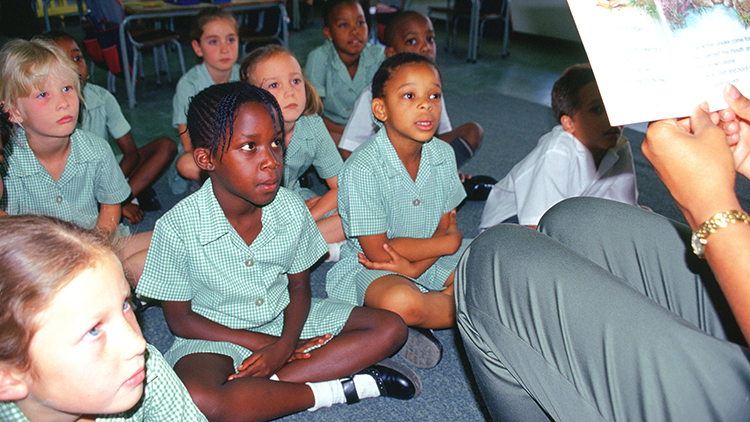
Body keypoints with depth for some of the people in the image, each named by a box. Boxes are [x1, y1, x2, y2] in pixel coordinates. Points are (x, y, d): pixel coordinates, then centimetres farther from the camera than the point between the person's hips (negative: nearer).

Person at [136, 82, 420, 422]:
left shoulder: (292, 211, -11)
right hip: (216, 335, -3)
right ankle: (342, 387, -21)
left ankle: (270, 385, -20)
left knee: (390, 328, -8)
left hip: (284, 320, 4)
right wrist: (261, 343, -17)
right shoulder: (177, 228, -21)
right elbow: (180, 320, -10)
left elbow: (299, 286, 1)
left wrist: (285, 345, -19)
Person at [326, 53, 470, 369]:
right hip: (372, 268, -6)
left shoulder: (443, 155, -4)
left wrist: (415, 266, -19)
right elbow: (378, 252, -20)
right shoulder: (363, 169, -23)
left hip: (432, 259, 7)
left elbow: (447, 225, 1)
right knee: (399, 302, -38)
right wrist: (449, 242, -12)